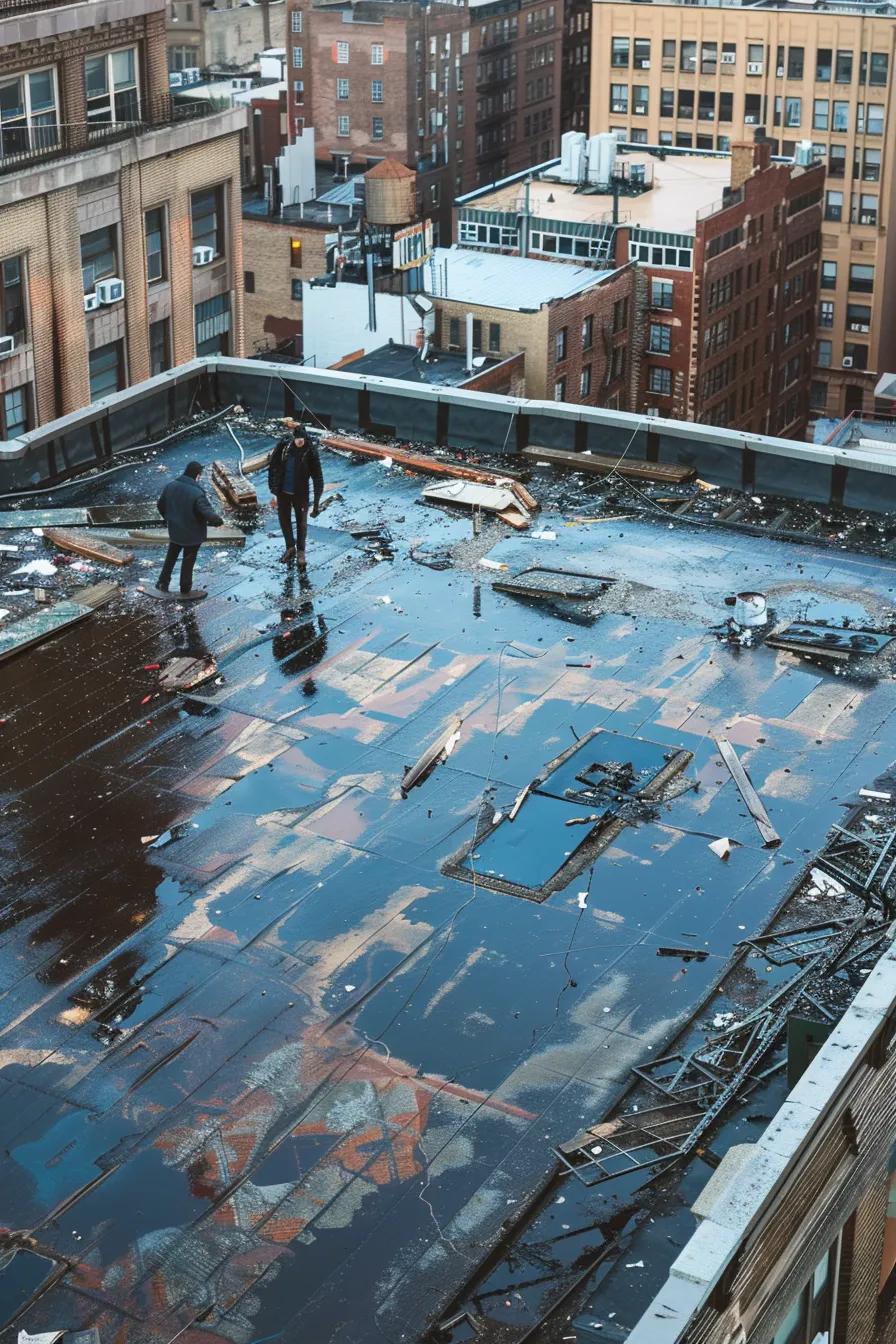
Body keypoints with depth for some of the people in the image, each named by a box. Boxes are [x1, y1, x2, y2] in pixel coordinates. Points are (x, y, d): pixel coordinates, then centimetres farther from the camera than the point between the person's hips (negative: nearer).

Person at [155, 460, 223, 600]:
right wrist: (219, 520, -8)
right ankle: (186, 590, 26)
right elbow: (208, 513, -29)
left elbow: (161, 505, 6)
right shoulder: (197, 493, -30)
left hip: (174, 531, 5)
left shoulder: (170, 486, -8)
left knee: (170, 557, 24)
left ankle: (162, 583, 32)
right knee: (188, 561, 13)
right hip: (192, 535, -5)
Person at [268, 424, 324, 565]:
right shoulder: (283, 446, -13)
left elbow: (318, 478, -13)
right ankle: (290, 548, 37)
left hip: (300, 494, -3)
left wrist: (316, 503, -14)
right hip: (283, 492, 3)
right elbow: (273, 468, -3)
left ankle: (301, 551, 31)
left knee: (301, 523, 11)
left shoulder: (310, 452, -19)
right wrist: (274, 492, -3)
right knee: (284, 521, 15)